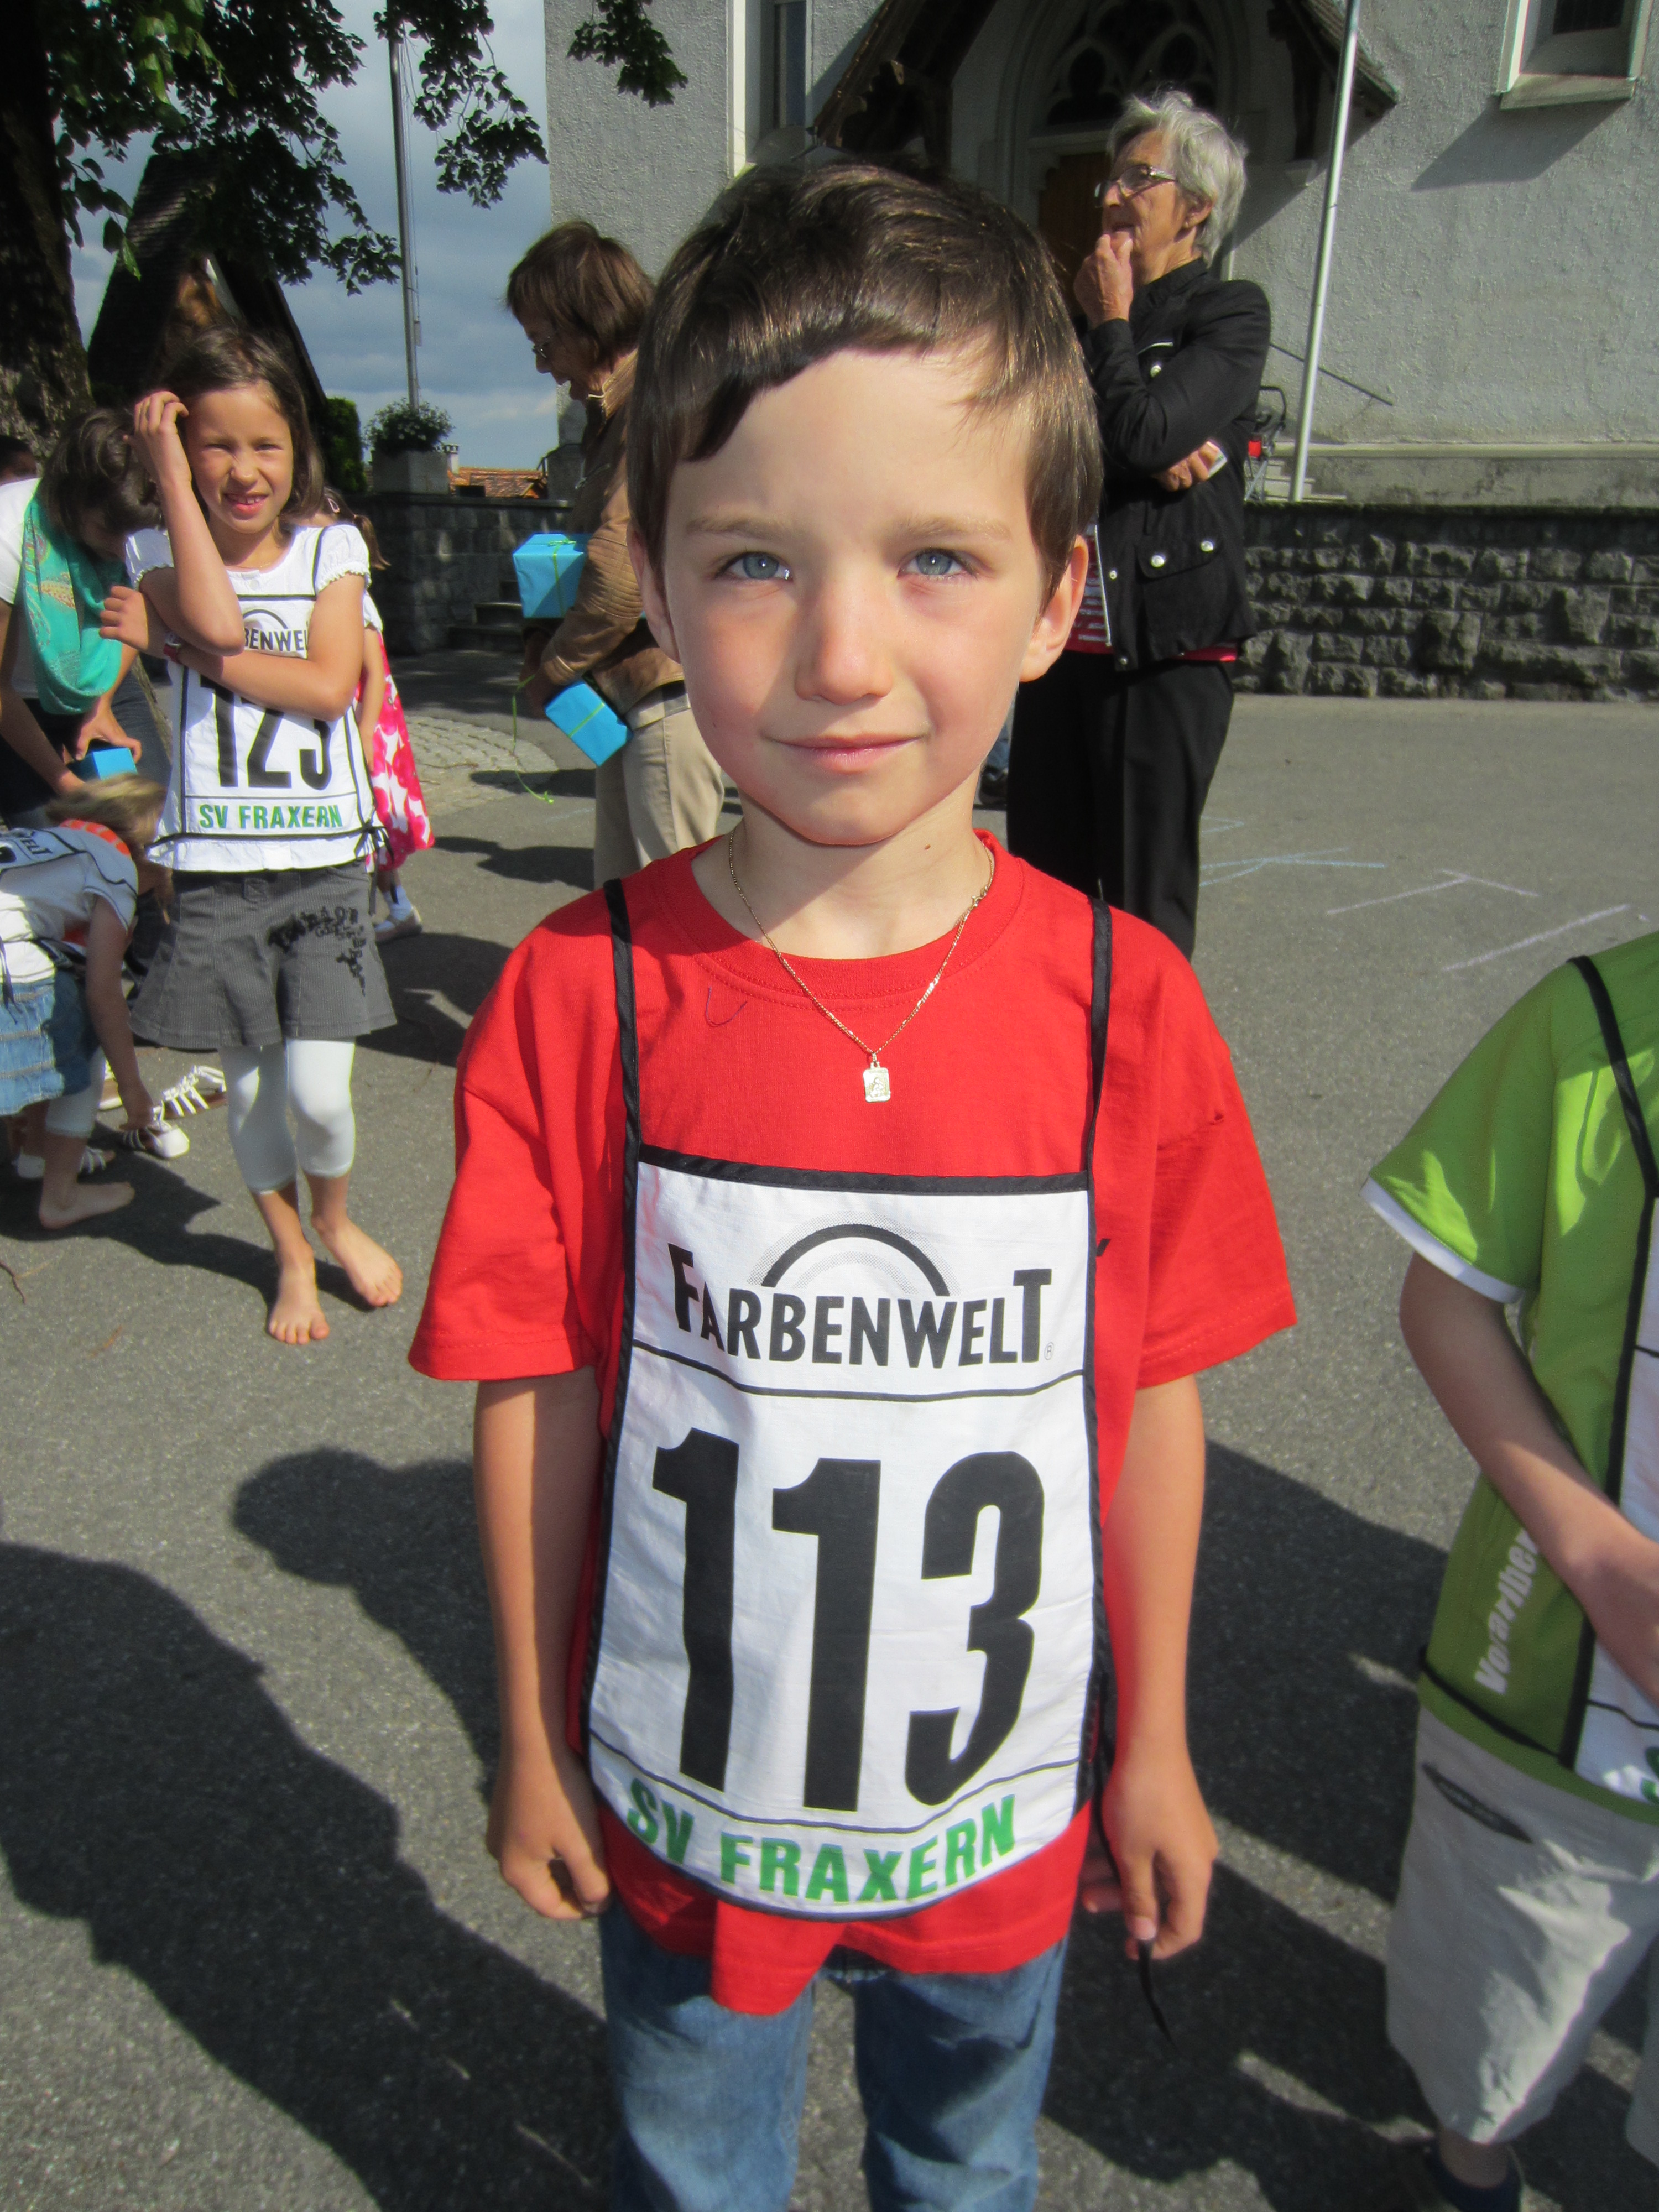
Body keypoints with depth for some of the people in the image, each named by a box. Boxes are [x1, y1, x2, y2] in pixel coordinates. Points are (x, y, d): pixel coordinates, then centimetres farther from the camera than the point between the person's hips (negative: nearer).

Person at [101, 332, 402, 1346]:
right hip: (216, 867, 1)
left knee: (319, 1092, -6)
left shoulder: (333, 547, 5)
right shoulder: (161, 553, 4)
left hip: (326, 861, 0)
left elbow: (332, 685, -10)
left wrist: (178, 645, -11)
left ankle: (336, 1218, 26)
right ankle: (292, 1252, 31)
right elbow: (219, 624, -20)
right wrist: (172, 478, -13)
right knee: (249, 1085, 8)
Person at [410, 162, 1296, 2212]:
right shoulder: (578, 997, -20)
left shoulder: (1123, 1002, -18)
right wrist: (533, 1739, -1)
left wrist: (1153, 1742, 3)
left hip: (999, 1808, 1)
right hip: (680, 1796, 0)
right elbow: (535, 1394, -11)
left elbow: (1156, 1398, -8)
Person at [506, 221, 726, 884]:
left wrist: (550, 672, -10)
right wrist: (541, 646, 6)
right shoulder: (613, 414, 19)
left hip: (670, 693, -10)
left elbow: (624, 566, -22)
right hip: (625, 697, 10)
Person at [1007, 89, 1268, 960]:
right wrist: (1155, 460, -10)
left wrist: (1111, 320, 1)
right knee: (1043, 876, 10)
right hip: (1067, 632, 6)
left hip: (1167, 646, -6)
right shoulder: (1078, 321, 20)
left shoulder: (1231, 314, 1)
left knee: (1146, 897, -2)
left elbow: (1141, 430, -15)